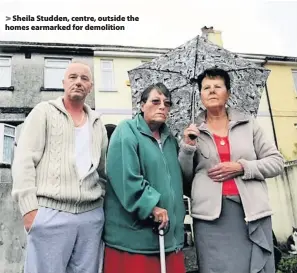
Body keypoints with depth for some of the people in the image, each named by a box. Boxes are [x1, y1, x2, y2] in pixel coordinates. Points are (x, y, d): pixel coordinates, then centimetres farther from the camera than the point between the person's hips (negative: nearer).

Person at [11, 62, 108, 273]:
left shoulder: (97, 123, 15)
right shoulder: (44, 112, 3)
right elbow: (24, 161, -5)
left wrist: (101, 200, 9)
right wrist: (29, 207, -11)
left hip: (92, 215, 4)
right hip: (51, 213, -4)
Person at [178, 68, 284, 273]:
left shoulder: (248, 123, 8)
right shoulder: (192, 131, 8)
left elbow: (277, 162, 6)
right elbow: (184, 177, 6)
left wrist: (242, 167, -9)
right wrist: (187, 147, -9)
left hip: (253, 211, 1)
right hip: (211, 214, 0)